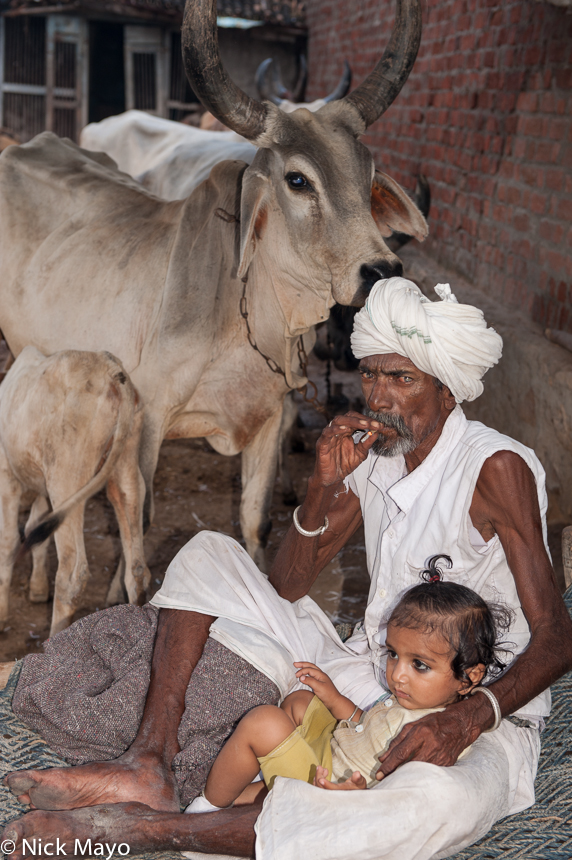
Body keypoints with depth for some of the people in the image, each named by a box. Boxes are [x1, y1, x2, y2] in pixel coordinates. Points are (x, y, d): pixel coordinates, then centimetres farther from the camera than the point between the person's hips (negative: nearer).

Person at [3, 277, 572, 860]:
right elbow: (284, 588, 5)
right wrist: (323, 486, -11)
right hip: (364, 676, 6)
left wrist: (466, 719, -37)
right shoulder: (372, 456, 3)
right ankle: (148, 768, -16)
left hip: (476, 713, -6)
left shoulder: (496, 467, -17)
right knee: (207, 555, 0)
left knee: (439, 802, -44)